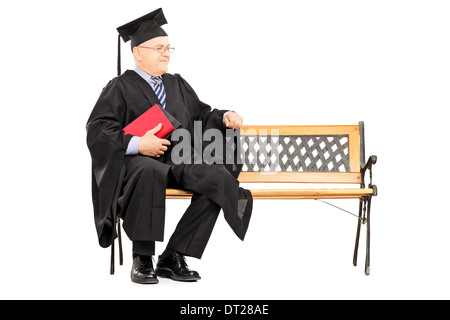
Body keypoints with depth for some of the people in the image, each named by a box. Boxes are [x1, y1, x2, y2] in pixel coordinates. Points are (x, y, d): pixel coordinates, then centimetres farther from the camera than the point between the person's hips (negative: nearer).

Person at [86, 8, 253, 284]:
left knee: (218, 178, -27)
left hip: (180, 160, 5)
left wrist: (225, 117, 0)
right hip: (139, 160, -5)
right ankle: (142, 259, -28)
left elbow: (202, 114, 23)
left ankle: (173, 257, -21)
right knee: (149, 173, -42)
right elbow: (97, 130, -3)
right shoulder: (120, 88, 7)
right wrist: (136, 144, -19)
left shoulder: (178, 84, 25)